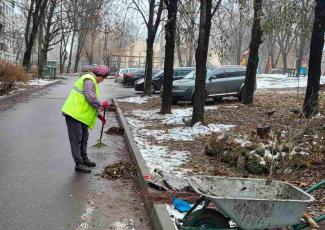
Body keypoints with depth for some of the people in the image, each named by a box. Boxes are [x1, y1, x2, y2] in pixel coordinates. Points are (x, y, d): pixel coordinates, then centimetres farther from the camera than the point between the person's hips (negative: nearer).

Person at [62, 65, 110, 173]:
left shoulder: (92, 81, 20)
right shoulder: (88, 79, -14)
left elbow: (93, 101, 25)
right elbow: (91, 98, -24)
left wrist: (99, 114, 25)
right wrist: (102, 104, -9)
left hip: (81, 115, 11)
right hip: (74, 114, -11)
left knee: (83, 138, 18)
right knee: (76, 140, -5)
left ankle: (84, 159, 30)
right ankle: (79, 164, -1)